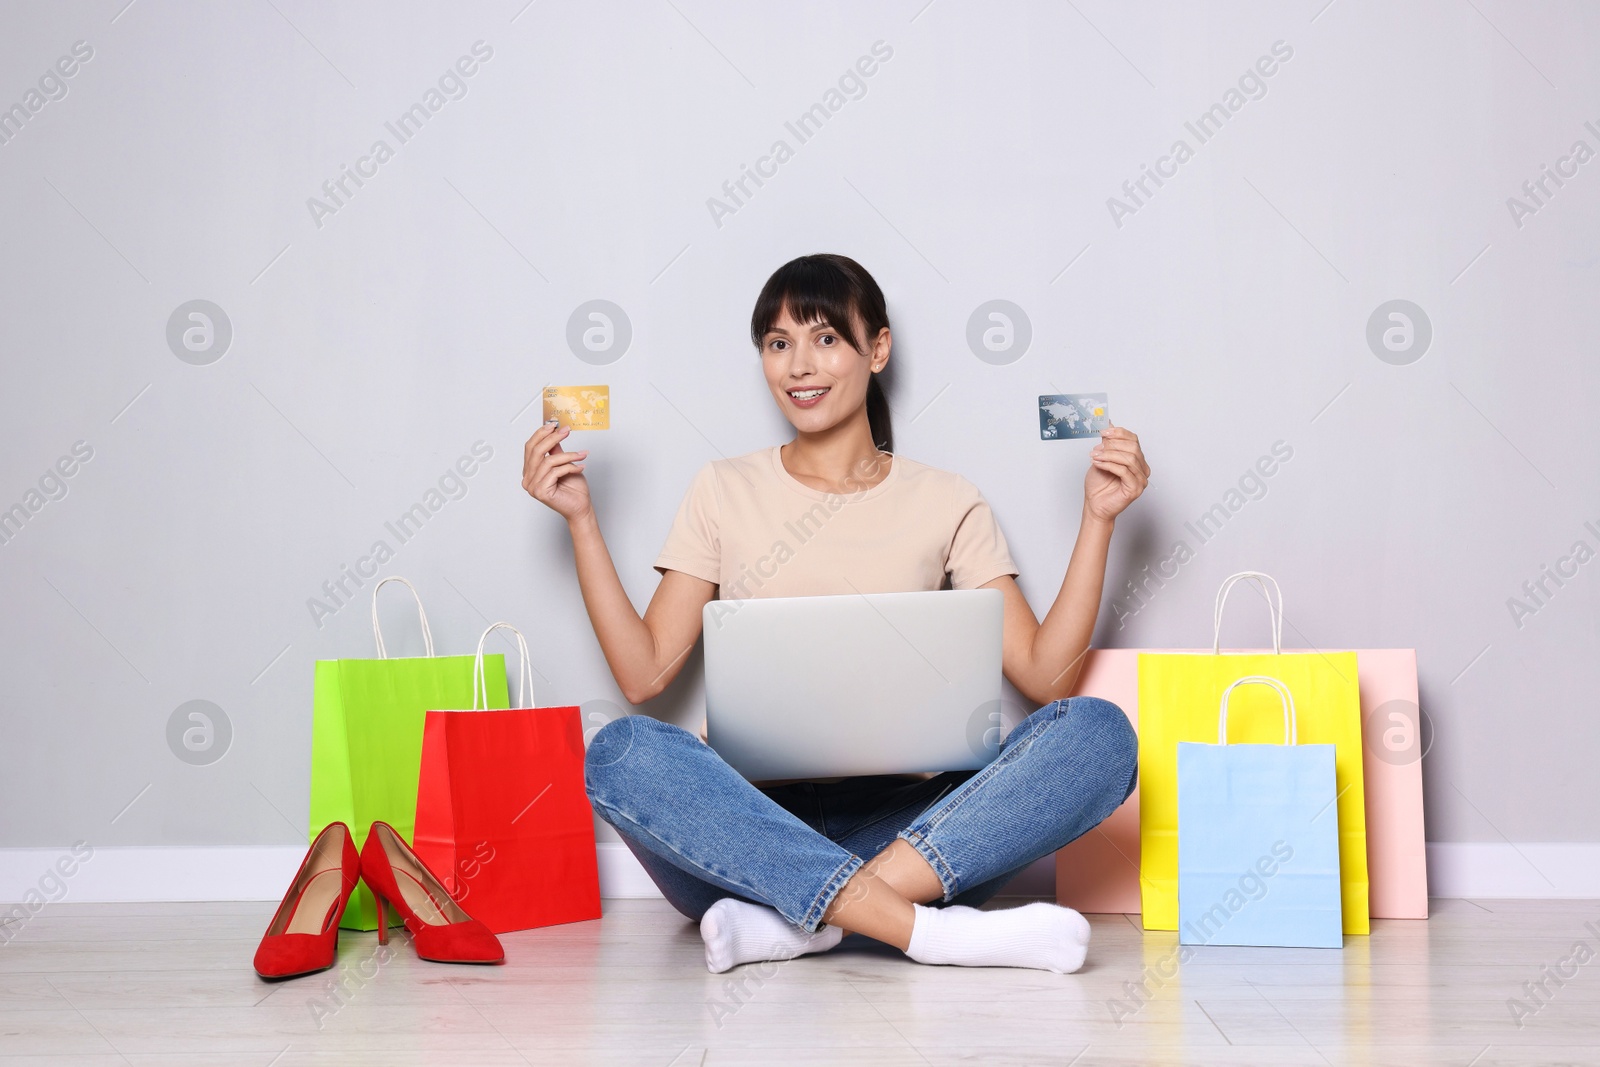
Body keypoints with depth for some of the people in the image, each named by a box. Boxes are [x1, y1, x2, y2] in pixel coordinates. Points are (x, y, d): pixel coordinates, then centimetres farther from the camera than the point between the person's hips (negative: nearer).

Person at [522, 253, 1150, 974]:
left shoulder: (946, 503, 12)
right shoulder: (724, 492, 13)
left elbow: (1045, 677, 3)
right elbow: (644, 672, 4)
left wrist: (1098, 519, -2)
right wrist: (581, 519, 0)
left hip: (899, 823, 1)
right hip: (753, 820, 0)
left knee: (1098, 733, -24)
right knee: (621, 753, -31)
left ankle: (793, 919, -33)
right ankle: (925, 927, -37)